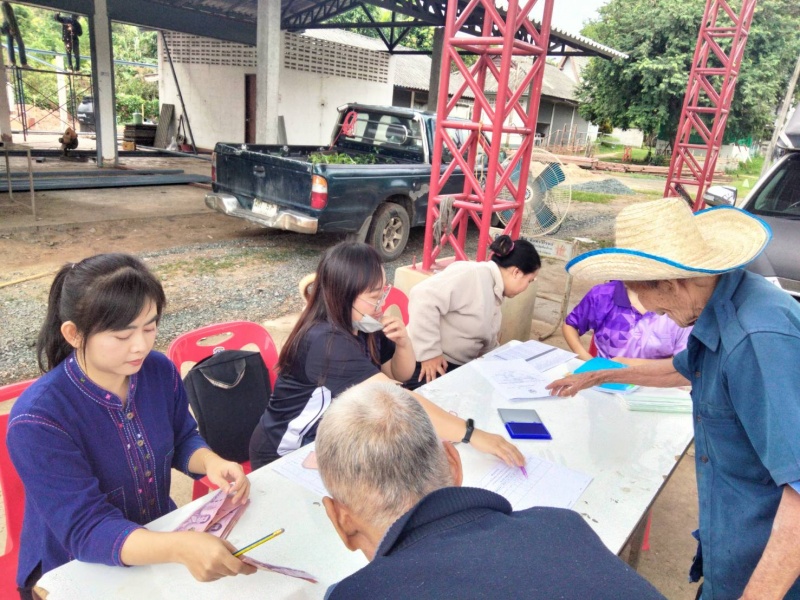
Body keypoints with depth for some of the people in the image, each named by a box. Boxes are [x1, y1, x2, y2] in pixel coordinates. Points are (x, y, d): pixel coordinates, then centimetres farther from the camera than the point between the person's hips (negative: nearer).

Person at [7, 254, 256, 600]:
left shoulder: (160, 371, -9)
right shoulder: (37, 420, -24)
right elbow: (85, 529, -27)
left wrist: (211, 461, -15)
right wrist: (180, 548, -43)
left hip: (159, 538, 5)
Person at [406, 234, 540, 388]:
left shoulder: (494, 294, 13)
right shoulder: (471, 274, -19)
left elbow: (486, 342, 26)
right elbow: (423, 297, -30)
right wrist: (429, 353, -27)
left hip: (457, 367, 10)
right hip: (429, 363, -10)